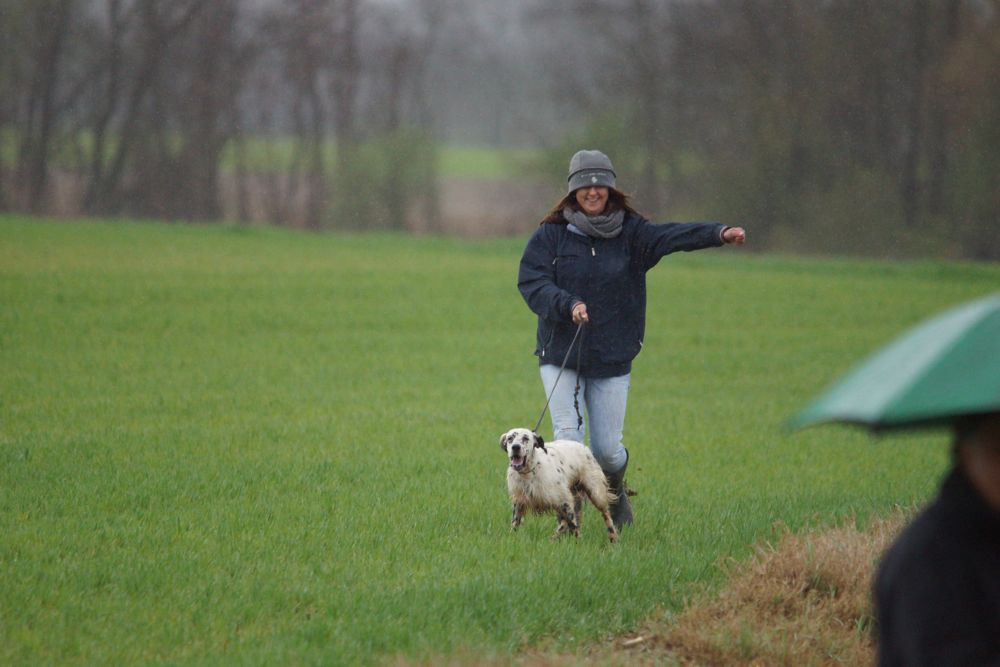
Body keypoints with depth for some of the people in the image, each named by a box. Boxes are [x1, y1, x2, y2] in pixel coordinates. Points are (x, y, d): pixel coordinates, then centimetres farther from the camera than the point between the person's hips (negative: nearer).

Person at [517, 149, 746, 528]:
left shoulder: (631, 234, 0)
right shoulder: (551, 235, -2)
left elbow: (671, 236, -17)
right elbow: (531, 282, -9)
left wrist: (719, 234, -35)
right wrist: (568, 304, -26)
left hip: (612, 359, 1)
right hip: (560, 356, -1)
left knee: (607, 449, 4)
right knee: (568, 440, -8)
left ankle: (615, 491, 38)